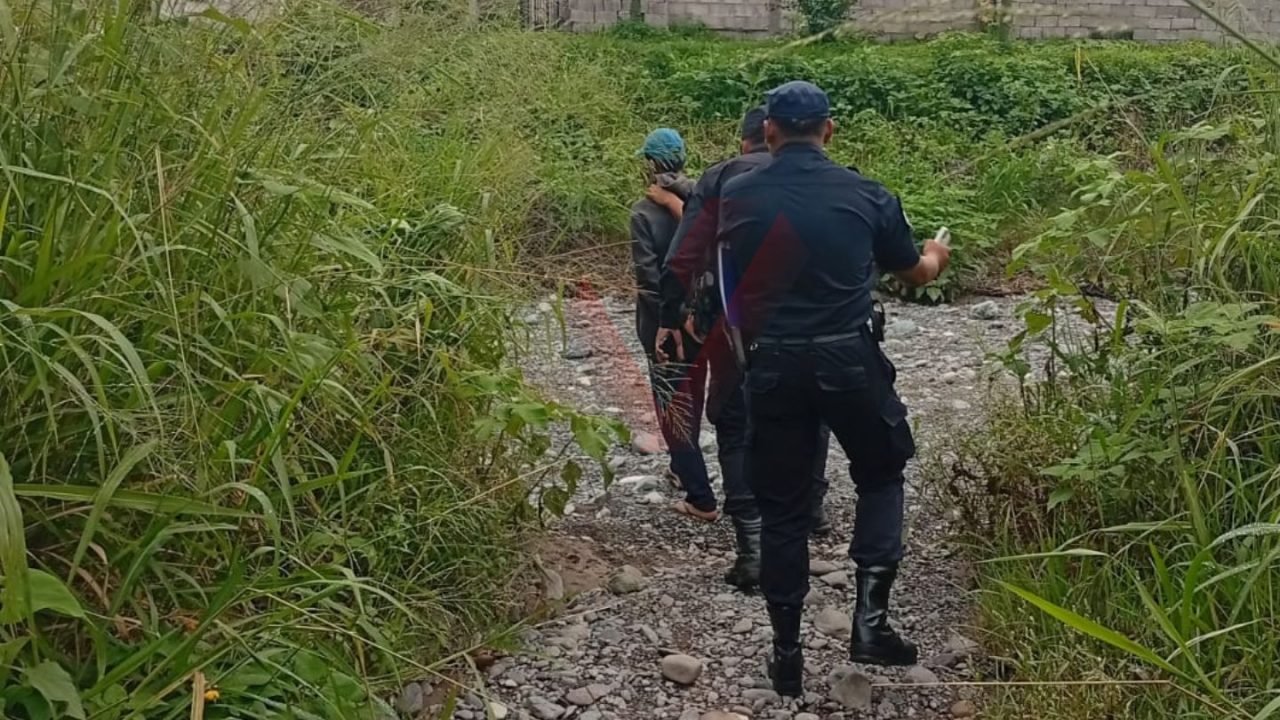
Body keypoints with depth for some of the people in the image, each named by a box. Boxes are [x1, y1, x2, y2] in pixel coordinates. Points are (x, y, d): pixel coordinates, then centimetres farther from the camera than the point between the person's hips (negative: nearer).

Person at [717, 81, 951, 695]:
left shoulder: (738, 196, -1)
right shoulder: (865, 195, -1)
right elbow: (915, 273, 14)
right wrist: (938, 254, 38)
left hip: (772, 365, 1)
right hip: (848, 361, -1)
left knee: (780, 506, 12)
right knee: (881, 474, 22)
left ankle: (787, 654, 18)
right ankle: (870, 613, 8)